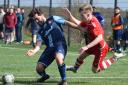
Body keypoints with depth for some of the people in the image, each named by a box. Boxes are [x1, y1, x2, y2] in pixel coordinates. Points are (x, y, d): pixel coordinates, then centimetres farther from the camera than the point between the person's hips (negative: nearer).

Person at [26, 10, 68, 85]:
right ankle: (44, 76, 35)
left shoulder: (53, 19, 8)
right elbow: (38, 44, 2)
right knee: (39, 68, -3)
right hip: (50, 48, 6)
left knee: (59, 58, -39)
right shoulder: (41, 31, 17)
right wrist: (34, 50, -19)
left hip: (60, 44, -5)